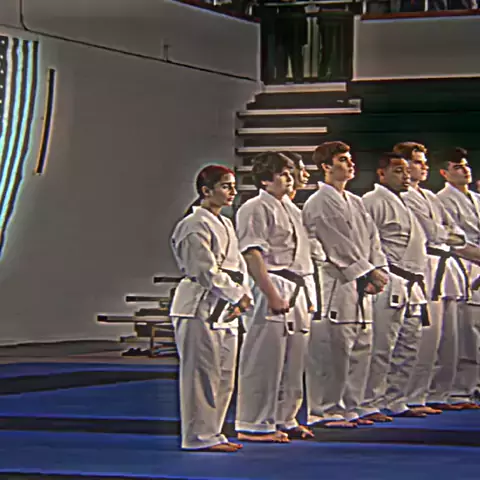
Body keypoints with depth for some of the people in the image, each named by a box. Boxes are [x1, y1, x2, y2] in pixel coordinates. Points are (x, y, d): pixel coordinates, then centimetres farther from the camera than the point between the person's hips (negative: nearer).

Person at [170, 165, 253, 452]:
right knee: (203, 373, -7)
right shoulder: (194, 226, -12)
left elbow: (239, 266, 16)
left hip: (226, 310, 9)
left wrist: (243, 297, -1)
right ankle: (199, 436, -1)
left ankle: (213, 433, 19)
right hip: (200, 307, -9)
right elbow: (207, 271, -17)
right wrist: (238, 296, -13)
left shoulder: (225, 224, 17)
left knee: (224, 375, 11)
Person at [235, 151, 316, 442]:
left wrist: (309, 296, 18)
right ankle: (254, 424, -1)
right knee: (264, 359, -7)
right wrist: (273, 296, -20)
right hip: (273, 289, -9)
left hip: (299, 291, 9)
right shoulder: (255, 210, -8)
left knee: (294, 361, 11)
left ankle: (284, 419, 21)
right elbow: (253, 256, -15)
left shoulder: (292, 210, 19)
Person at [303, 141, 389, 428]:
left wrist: (379, 271, 0)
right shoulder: (319, 204, -9)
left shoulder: (356, 203, 19)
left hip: (360, 286, 9)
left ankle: (349, 407, 19)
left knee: (361, 349, 10)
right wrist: (369, 272, -13)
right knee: (331, 349, -9)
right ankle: (323, 410, -1)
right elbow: (339, 246, -13)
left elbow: (372, 239, 15)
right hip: (334, 286, -9)